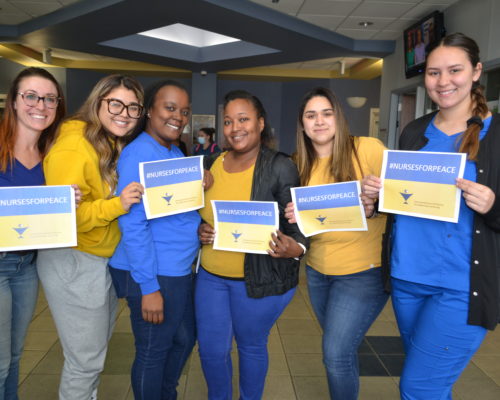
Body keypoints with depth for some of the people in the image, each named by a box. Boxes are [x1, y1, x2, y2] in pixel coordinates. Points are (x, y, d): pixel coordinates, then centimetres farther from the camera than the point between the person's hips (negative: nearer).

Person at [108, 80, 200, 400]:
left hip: (180, 271, 10)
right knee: (153, 352, 10)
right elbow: (133, 224, -23)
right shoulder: (138, 154, -18)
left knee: (185, 339, 24)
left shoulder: (177, 154, 10)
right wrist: (149, 287, -23)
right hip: (154, 275, -10)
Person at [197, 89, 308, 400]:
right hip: (210, 275, 5)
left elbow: (297, 226, -10)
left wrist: (295, 249, -31)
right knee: (211, 350, 16)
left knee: (252, 347, 17)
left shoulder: (280, 167, -13)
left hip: (260, 279, -4)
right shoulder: (211, 164, 2)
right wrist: (200, 231, -6)